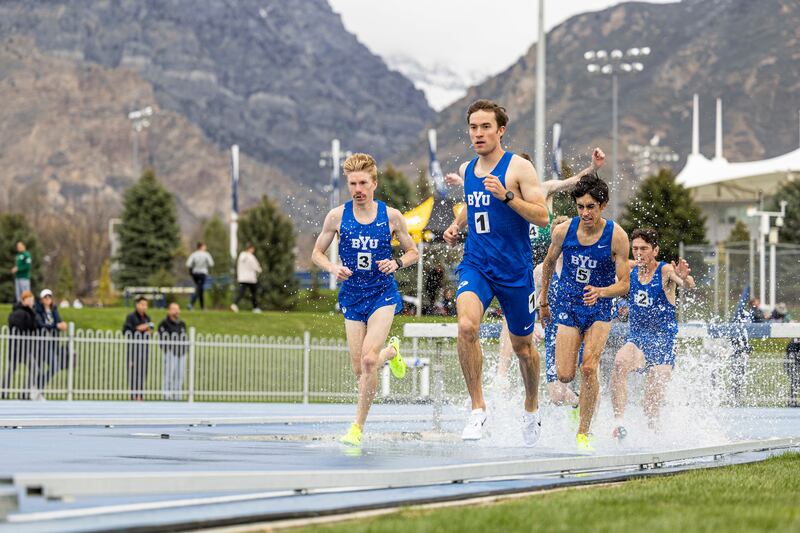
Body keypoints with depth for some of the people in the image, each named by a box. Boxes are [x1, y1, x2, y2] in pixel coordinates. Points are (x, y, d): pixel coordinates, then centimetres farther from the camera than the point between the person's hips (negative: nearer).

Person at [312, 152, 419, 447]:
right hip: (352, 296, 2)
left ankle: (358, 428, -10)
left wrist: (396, 263, -13)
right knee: (360, 368, 3)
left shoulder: (391, 216, -4)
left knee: (368, 359, -20)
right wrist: (333, 268, -13)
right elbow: (317, 252, 7)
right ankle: (391, 351, 40)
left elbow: (413, 252, 8)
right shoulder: (337, 216, -3)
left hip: (382, 293, -2)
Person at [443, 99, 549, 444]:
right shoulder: (467, 170, 9)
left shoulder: (519, 168, -8)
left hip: (515, 269, -3)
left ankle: (531, 407, 38)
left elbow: (542, 217, -14)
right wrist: (457, 225, 10)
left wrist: (507, 195, -24)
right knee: (466, 325, -25)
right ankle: (477, 408, -16)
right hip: (476, 264, 3)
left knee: (521, 345, 11)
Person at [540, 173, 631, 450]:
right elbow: (549, 263, 12)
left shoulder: (616, 236, -14)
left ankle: (583, 432, -9)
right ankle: (584, 398, 29)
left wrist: (600, 292, -31)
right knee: (564, 376, -8)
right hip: (568, 306, 2)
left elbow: (624, 284, -12)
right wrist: (543, 301, 19)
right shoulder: (564, 231, -8)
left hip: (599, 310, -2)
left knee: (589, 368, -20)